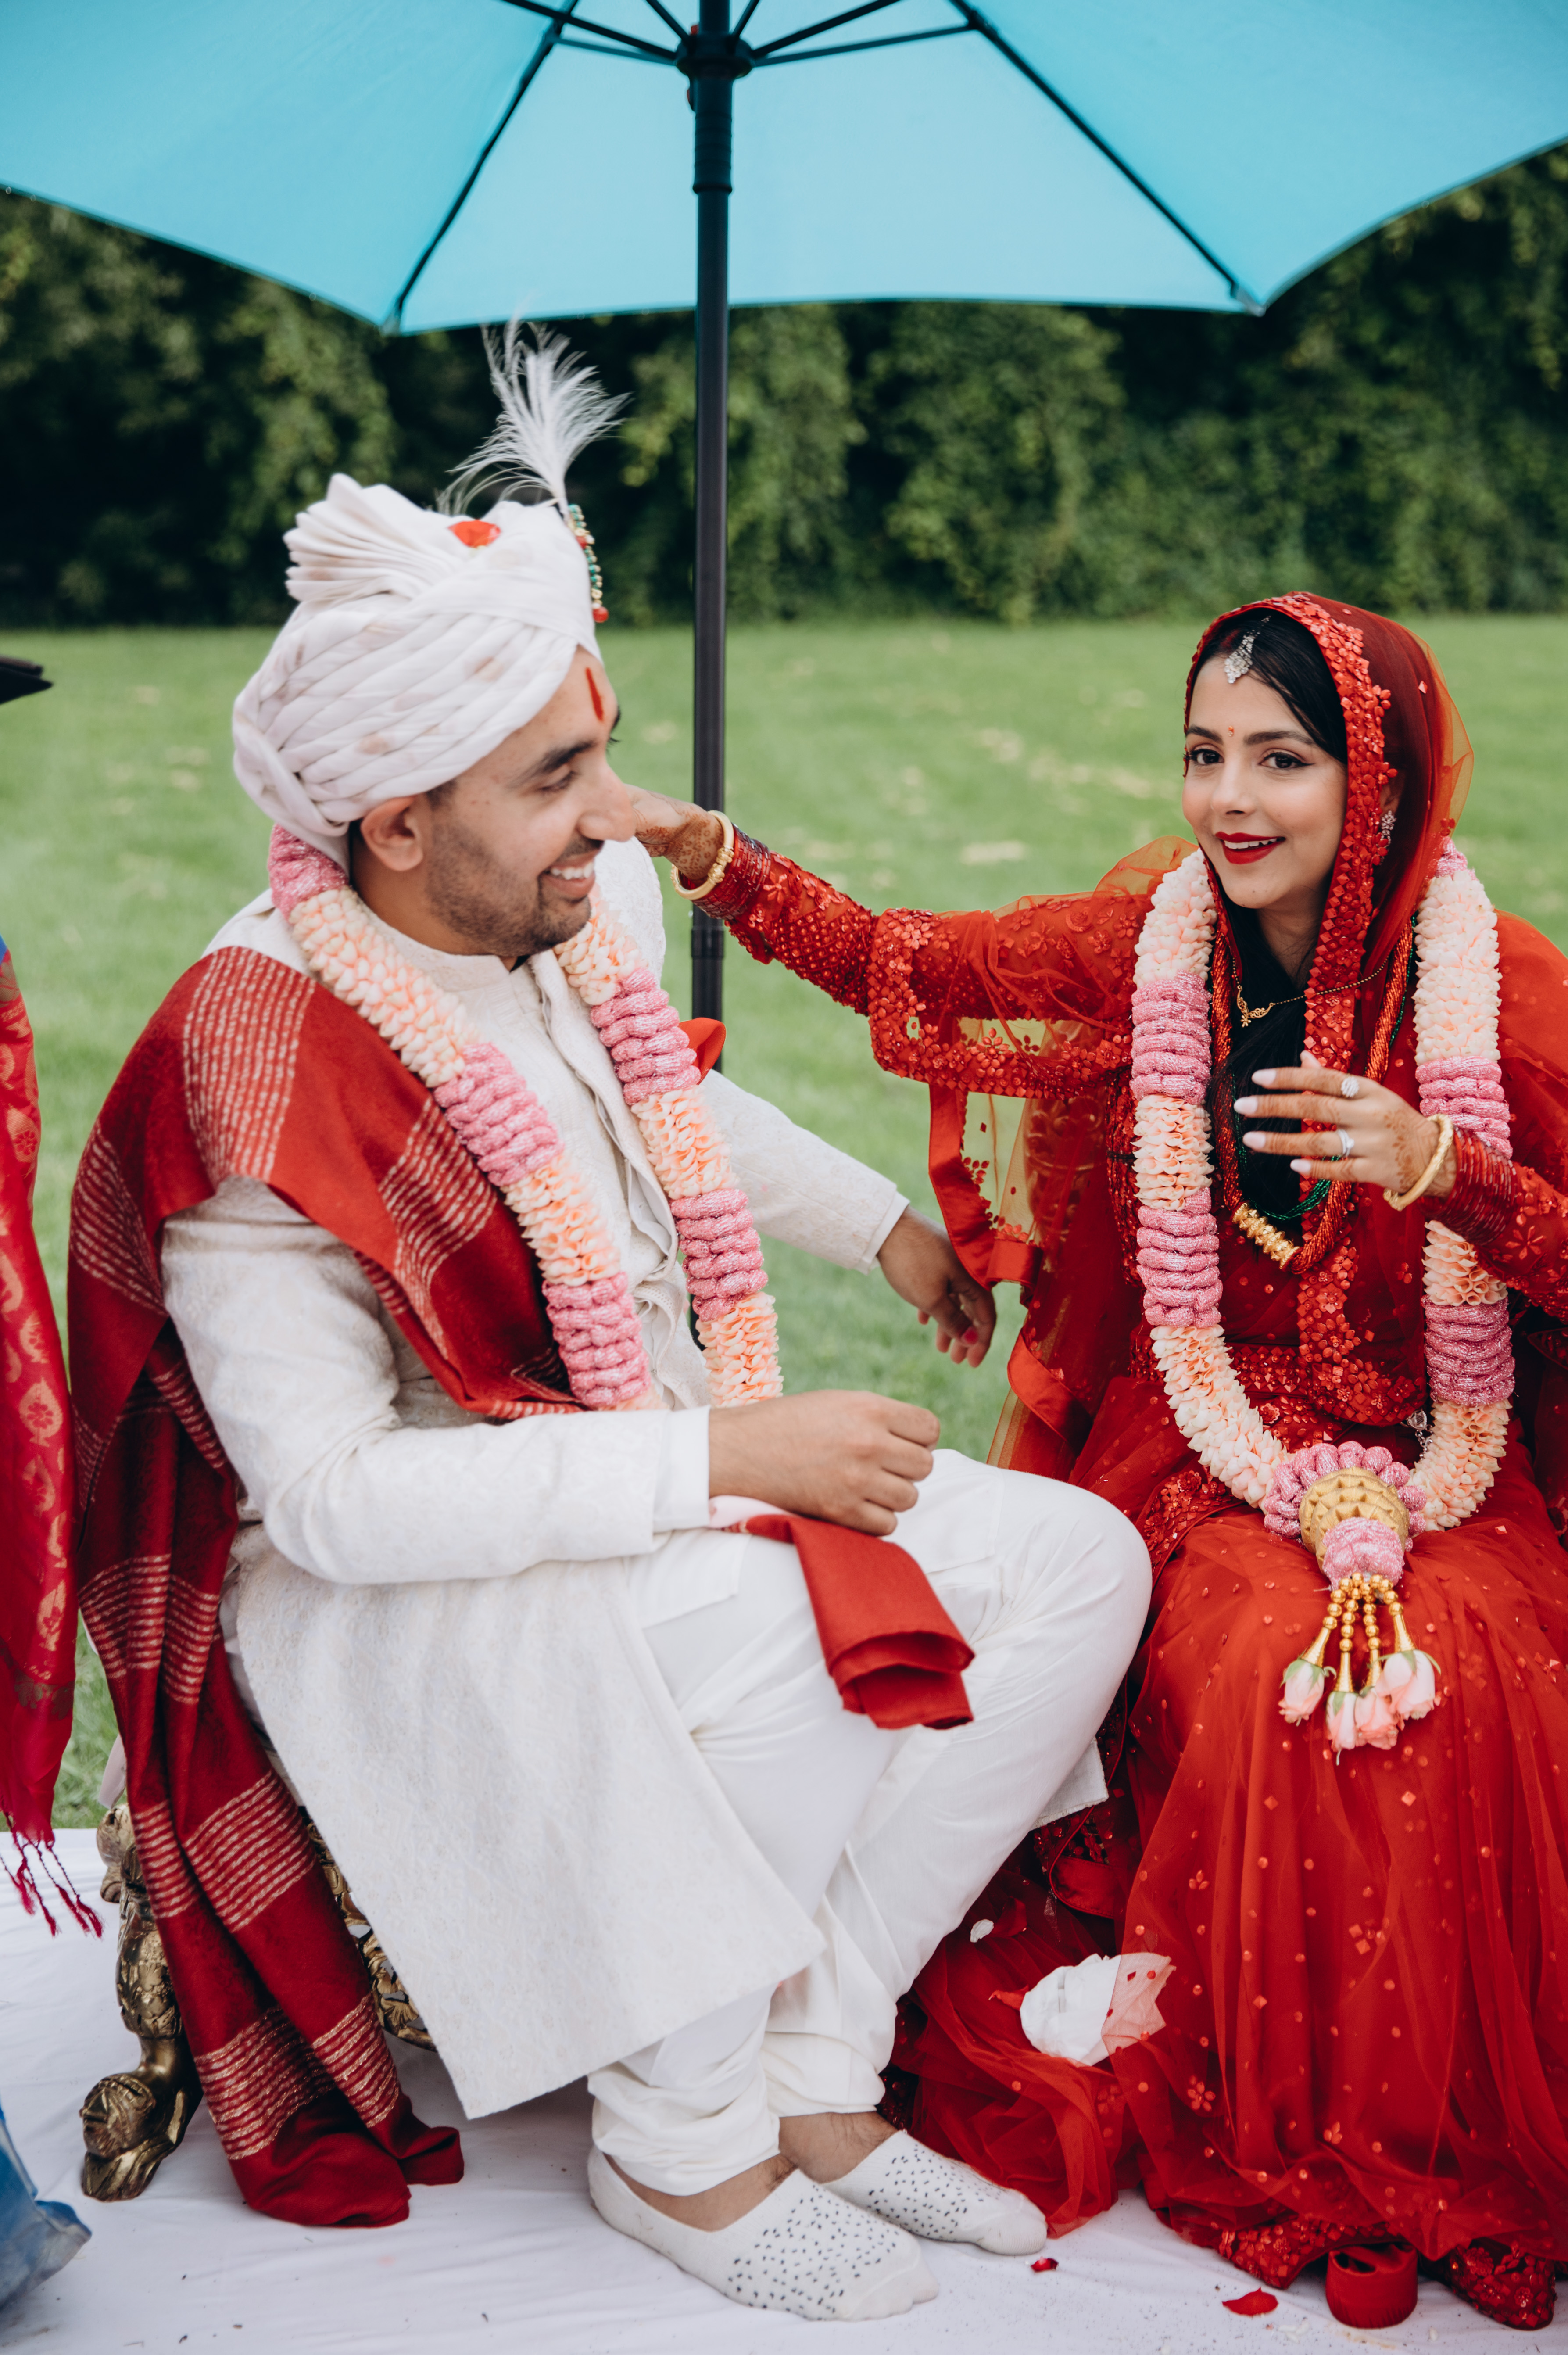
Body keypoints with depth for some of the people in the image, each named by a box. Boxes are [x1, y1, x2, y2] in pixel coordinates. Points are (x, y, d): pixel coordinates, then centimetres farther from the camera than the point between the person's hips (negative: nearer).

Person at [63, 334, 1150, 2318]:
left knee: (1081, 1562, -8)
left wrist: (885, 1225, 27)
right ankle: (675, 2149, -11)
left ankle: (812, 2078, -3)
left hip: (678, 1478, 8)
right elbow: (335, 1499, -28)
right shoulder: (260, 1067, -24)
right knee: (777, 1632, -35)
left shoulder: (595, 901, -1)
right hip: (392, 1583, -8)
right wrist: (723, 1455, -27)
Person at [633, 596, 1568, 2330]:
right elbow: (898, 961, 3)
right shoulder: (1152, 938, 1)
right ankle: (1270, 2125, -6)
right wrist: (702, 851, -10)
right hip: (1203, 1439, 1)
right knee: (1282, 1678, -29)